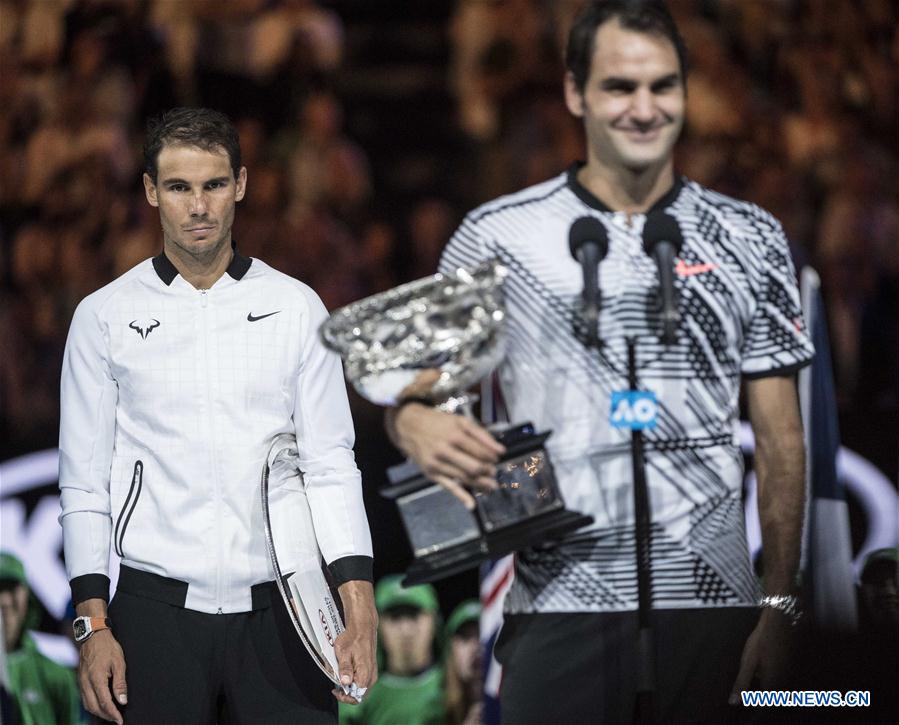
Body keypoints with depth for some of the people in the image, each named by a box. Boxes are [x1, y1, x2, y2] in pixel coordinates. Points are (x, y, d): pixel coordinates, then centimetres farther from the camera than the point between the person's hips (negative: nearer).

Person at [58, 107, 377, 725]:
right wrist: (93, 624, -2)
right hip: (156, 612, 0)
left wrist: (360, 610, -6)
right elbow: (84, 482, 6)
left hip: (277, 607, 1)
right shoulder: (105, 316, 6)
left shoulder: (296, 308, 8)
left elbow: (331, 465, 5)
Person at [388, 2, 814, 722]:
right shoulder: (497, 237, 4)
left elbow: (780, 439, 8)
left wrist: (779, 608, 0)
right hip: (559, 607, -1)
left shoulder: (748, 239, 8)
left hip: (711, 607, 1)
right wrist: (416, 423, -16)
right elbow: (421, 392, 9)